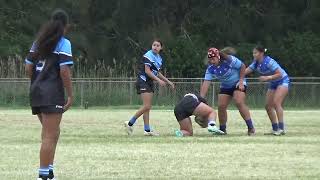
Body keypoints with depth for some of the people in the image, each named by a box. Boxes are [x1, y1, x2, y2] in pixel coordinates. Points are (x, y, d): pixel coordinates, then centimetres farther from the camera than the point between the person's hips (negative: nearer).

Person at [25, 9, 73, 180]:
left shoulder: (38, 42, 14)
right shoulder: (63, 43, -6)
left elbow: (28, 67, 11)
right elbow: (64, 71, -14)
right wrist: (70, 95, -9)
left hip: (36, 91, 7)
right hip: (52, 93, -7)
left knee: (51, 133, 17)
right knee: (50, 135, -5)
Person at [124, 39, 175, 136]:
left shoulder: (159, 58, 13)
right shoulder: (148, 56, -14)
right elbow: (147, 71, -19)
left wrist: (168, 81, 21)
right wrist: (159, 80, -22)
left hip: (150, 83, 9)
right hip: (143, 81, -9)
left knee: (148, 108, 7)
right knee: (147, 106, -17)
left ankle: (147, 130, 8)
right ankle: (130, 123, -9)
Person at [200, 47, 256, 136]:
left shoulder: (230, 60, -26)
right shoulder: (211, 68, -13)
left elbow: (242, 67, -13)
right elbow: (206, 83, -19)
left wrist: (241, 81, -17)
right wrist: (201, 98, -28)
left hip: (238, 83, -5)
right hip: (225, 86, 5)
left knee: (239, 103, -24)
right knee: (221, 106, -6)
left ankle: (251, 128, -19)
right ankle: (222, 130, 10)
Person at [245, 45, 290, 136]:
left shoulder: (269, 62, -26)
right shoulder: (256, 63, -3)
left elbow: (279, 74, -27)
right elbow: (246, 71, -6)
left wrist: (267, 78, -34)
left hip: (283, 81, -9)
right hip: (273, 84, 9)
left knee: (276, 103, -24)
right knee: (268, 106, 3)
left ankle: (281, 129, -29)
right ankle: (275, 129, 10)